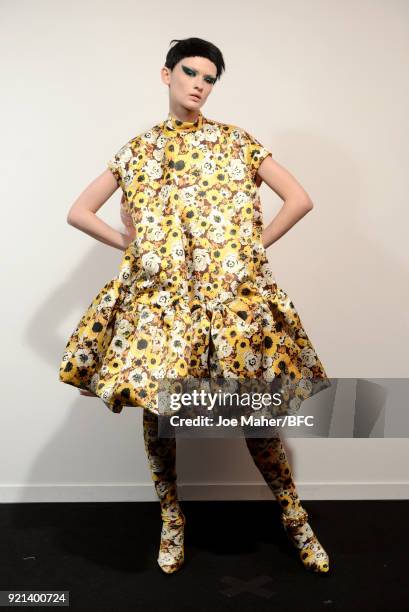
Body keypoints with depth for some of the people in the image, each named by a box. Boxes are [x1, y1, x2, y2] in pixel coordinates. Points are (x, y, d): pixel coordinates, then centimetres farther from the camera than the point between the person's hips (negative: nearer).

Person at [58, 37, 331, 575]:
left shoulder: (236, 141, 8)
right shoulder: (138, 150, 11)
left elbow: (300, 200, 5)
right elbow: (78, 212, 13)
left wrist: (256, 245, 0)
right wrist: (130, 244, 2)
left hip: (233, 292, -1)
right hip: (158, 294, 1)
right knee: (155, 407, 1)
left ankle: (295, 517, 23)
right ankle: (172, 519, 25)